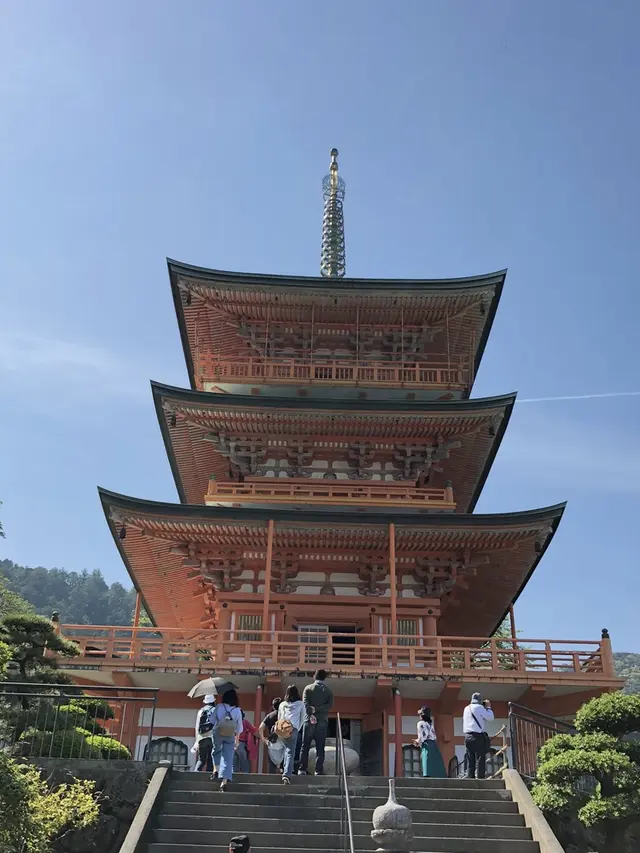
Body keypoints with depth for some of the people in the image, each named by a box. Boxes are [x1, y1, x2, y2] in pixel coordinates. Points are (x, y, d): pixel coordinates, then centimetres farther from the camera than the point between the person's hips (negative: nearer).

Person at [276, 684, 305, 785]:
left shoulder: (282, 704, 18)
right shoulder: (300, 704, 11)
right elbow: (302, 719, 14)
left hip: (281, 730, 3)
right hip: (293, 729, -3)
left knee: (287, 748, 23)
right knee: (290, 753, -5)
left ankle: (285, 769, 20)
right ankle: (287, 774, -16)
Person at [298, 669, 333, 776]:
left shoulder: (308, 688, 4)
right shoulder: (328, 691, 8)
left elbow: (305, 703, -9)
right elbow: (330, 705, -6)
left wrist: (311, 714, -16)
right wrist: (316, 710, -9)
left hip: (309, 721, -1)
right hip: (323, 722, 1)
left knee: (305, 746, 4)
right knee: (320, 748, 3)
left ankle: (302, 770, 0)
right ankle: (319, 771, -2)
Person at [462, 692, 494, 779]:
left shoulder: (466, 708, 17)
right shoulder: (479, 707, -4)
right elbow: (490, 717, -4)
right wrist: (488, 707, 10)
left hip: (468, 736, 7)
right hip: (478, 736, -7)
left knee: (470, 762, 6)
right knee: (480, 760, -7)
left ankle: (470, 778, 0)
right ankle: (480, 778, -13)